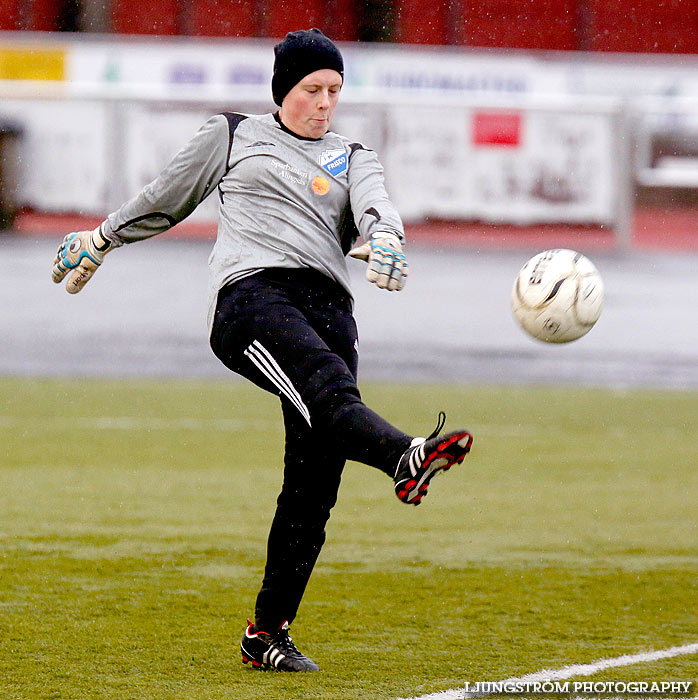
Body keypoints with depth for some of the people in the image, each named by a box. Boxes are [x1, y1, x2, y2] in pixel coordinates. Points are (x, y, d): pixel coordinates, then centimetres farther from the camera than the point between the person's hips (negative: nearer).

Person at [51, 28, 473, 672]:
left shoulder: (352, 159, 25)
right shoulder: (233, 136, 20)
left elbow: (376, 209, 4)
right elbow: (164, 200, 31)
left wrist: (384, 239, -19)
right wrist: (101, 240, 37)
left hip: (328, 308, 4)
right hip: (251, 295, -4)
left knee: (314, 482, -7)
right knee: (327, 387, -34)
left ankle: (268, 632, 0)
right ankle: (405, 459, -67)